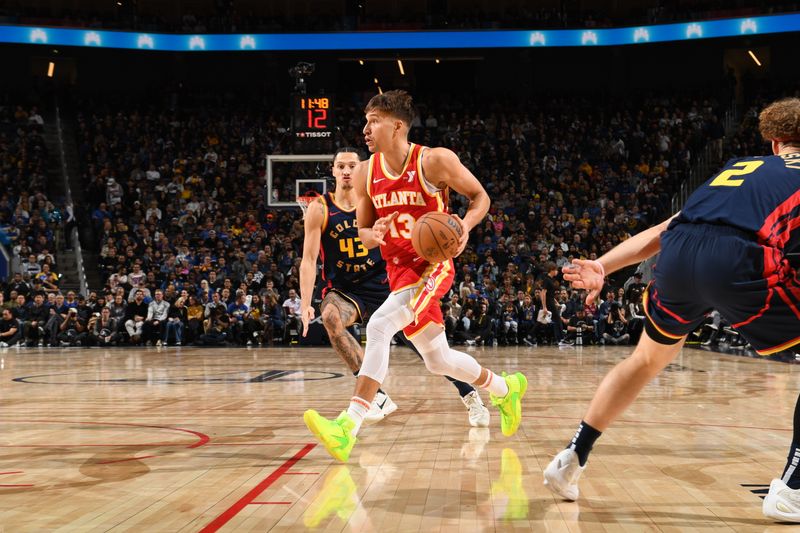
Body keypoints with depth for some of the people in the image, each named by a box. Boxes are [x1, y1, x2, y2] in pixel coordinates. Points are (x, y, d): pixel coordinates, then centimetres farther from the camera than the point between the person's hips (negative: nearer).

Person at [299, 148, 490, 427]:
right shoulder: (320, 208, -7)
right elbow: (309, 259, -9)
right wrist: (305, 305, -19)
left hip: (381, 283, 1)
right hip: (344, 289, -1)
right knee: (330, 316, -33)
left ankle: (471, 397, 10)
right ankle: (378, 396, -25)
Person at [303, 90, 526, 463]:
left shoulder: (435, 161, -12)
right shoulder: (364, 174, 2)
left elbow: (480, 196, 0)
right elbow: (363, 233, 10)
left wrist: (465, 225, -21)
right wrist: (373, 235, -14)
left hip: (433, 265, -6)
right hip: (399, 270, 6)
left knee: (379, 326, -28)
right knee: (438, 360, 13)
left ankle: (348, 428, -27)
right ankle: (506, 388, 41)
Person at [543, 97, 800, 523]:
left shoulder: (738, 166, 35)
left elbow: (661, 231, 28)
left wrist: (601, 267, 25)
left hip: (678, 254, 5)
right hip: (740, 262, -5)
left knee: (648, 360, 29)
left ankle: (571, 461, 31)